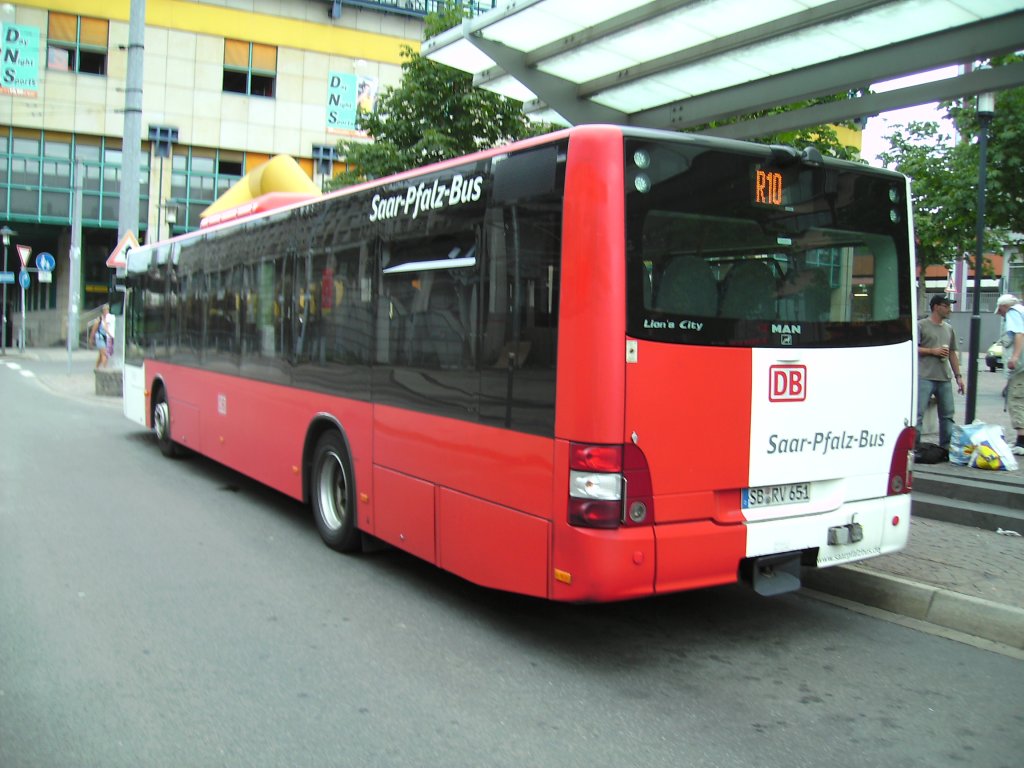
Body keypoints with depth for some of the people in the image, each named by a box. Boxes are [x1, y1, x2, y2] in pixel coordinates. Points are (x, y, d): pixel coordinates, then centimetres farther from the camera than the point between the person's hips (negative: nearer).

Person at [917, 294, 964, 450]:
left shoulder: (949, 329, 18)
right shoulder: (921, 325, -1)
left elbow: (952, 354, 21)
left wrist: (958, 376, 17)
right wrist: (933, 351, -13)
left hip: (945, 378, 6)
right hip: (925, 377, -6)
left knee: (947, 414, 9)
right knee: (918, 414, -8)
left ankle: (946, 446, 18)